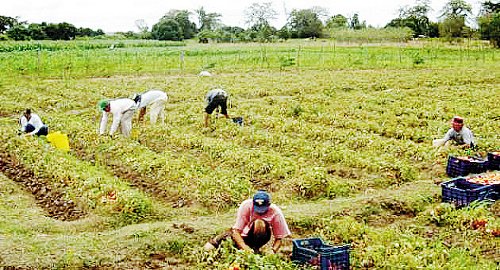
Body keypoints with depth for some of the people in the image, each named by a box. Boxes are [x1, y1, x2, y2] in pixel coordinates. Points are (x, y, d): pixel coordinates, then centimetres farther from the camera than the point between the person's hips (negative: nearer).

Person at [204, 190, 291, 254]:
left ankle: (255, 248, -14)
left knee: (260, 223, -34)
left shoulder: (275, 212, -25)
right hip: (244, 234, 0)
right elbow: (236, 231, -28)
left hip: (262, 236, 1)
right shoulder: (246, 206, -28)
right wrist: (246, 249, -39)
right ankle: (221, 238, 10)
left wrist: (273, 251, -34)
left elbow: (279, 238, -16)